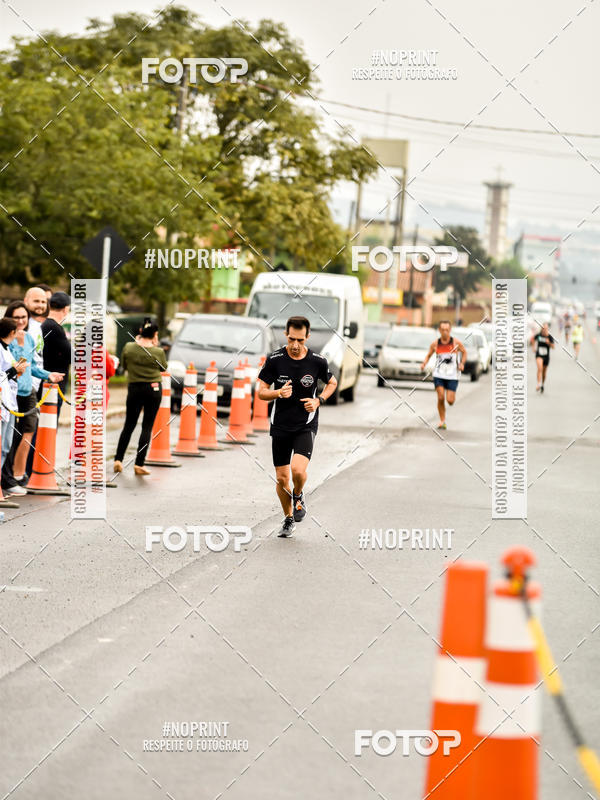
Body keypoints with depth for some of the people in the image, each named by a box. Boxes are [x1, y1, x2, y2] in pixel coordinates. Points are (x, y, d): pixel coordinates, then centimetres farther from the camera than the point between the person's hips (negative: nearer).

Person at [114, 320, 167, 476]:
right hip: (154, 388, -2)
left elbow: (124, 365, 10)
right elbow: (163, 368, 7)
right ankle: (139, 464, -1)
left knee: (129, 425, 13)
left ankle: (118, 460, 7)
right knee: (147, 427, 3)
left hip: (134, 388, 2)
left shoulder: (129, 347, -5)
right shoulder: (158, 352, -10)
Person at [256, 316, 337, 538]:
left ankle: (298, 497, 12)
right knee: (281, 478, 5)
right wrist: (279, 393, -21)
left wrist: (318, 401, -5)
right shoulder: (275, 359, -7)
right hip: (280, 426, 2)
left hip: (306, 425, -1)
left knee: (298, 469, -22)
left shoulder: (317, 361, -6)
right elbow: (261, 392, -1)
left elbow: (332, 382, 13)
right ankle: (289, 519, 28)